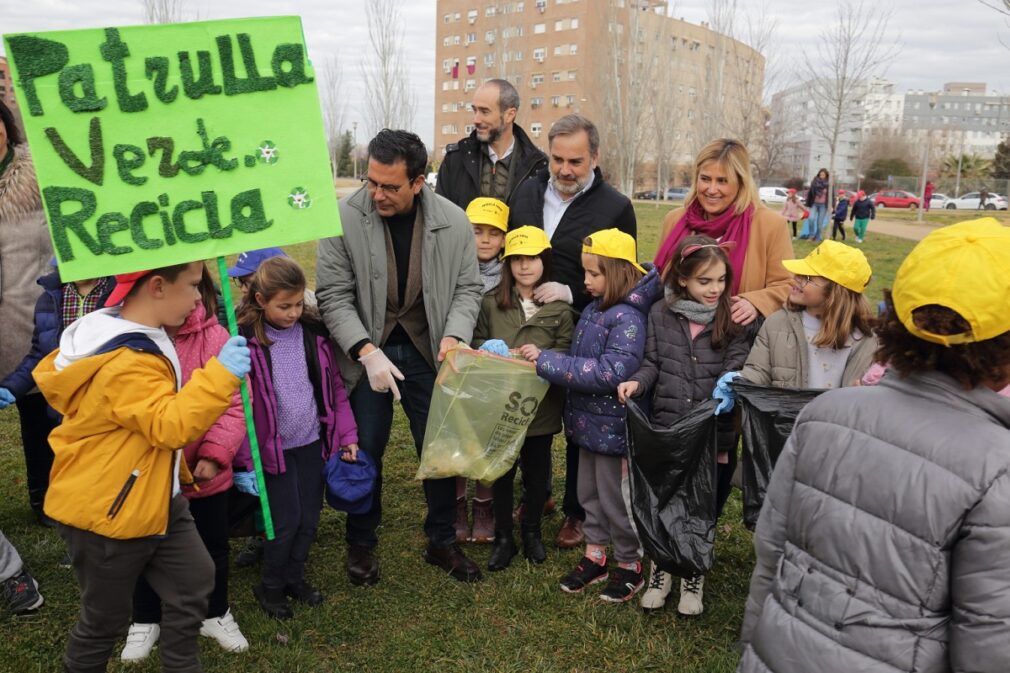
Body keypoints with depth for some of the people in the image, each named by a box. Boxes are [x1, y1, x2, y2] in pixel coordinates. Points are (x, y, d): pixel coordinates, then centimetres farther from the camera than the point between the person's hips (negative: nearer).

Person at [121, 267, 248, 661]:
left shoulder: (215, 338, -14)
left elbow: (234, 404, -12)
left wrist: (215, 454, -20)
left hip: (206, 473, 0)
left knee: (213, 546, 19)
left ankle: (216, 614, 43)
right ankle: (146, 620, 44)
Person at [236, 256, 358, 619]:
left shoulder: (314, 333, 0)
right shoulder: (245, 341, -13)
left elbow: (334, 387, 7)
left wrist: (347, 435, 4)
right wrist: (244, 460, -13)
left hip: (312, 443, 4)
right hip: (273, 449, -4)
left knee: (310, 518, 12)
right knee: (286, 522, 0)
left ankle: (294, 577, 35)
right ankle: (270, 586, 25)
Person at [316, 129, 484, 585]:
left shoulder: (453, 221, -8)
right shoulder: (344, 217, -14)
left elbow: (468, 287, 0)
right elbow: (334, 295, -12)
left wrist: (454, 335, -17)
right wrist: (367, 351, -22)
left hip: (428, 350, 2)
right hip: (367, 351, -2)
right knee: (365, 452, 8)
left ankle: (442, 542, 31)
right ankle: (361, 544, 31)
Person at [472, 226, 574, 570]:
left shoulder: (560, 307, -2)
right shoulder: (492, 303, 2)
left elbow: (567, 353, -3)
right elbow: (476, 342, 8)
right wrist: (489, 348, -14)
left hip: (541, 404, 0)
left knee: (537, 472, 15)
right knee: (502, 471, 10)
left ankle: (532, 531, 36)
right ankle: (503, 537, 27)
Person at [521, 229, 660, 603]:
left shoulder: (628, 319, -22)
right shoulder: (594, 308, 3)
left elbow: (610, 373, -30)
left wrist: (546, 361, -28)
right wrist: (544, 361, 1)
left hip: (614, 425, -8)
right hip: (588, 421, 8)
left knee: (615, 498, 8)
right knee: (589, 492, 19)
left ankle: (630, 565, 28)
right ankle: (595, 557, 36)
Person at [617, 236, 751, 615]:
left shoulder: (732, 320, -3)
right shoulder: (660, 315, 2)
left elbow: (738, 366, -7)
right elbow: (652, 364, 6)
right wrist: (637, 382, -13)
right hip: (665, 430, 1)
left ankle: (693, 577, 36)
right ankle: (660, 570, 37)